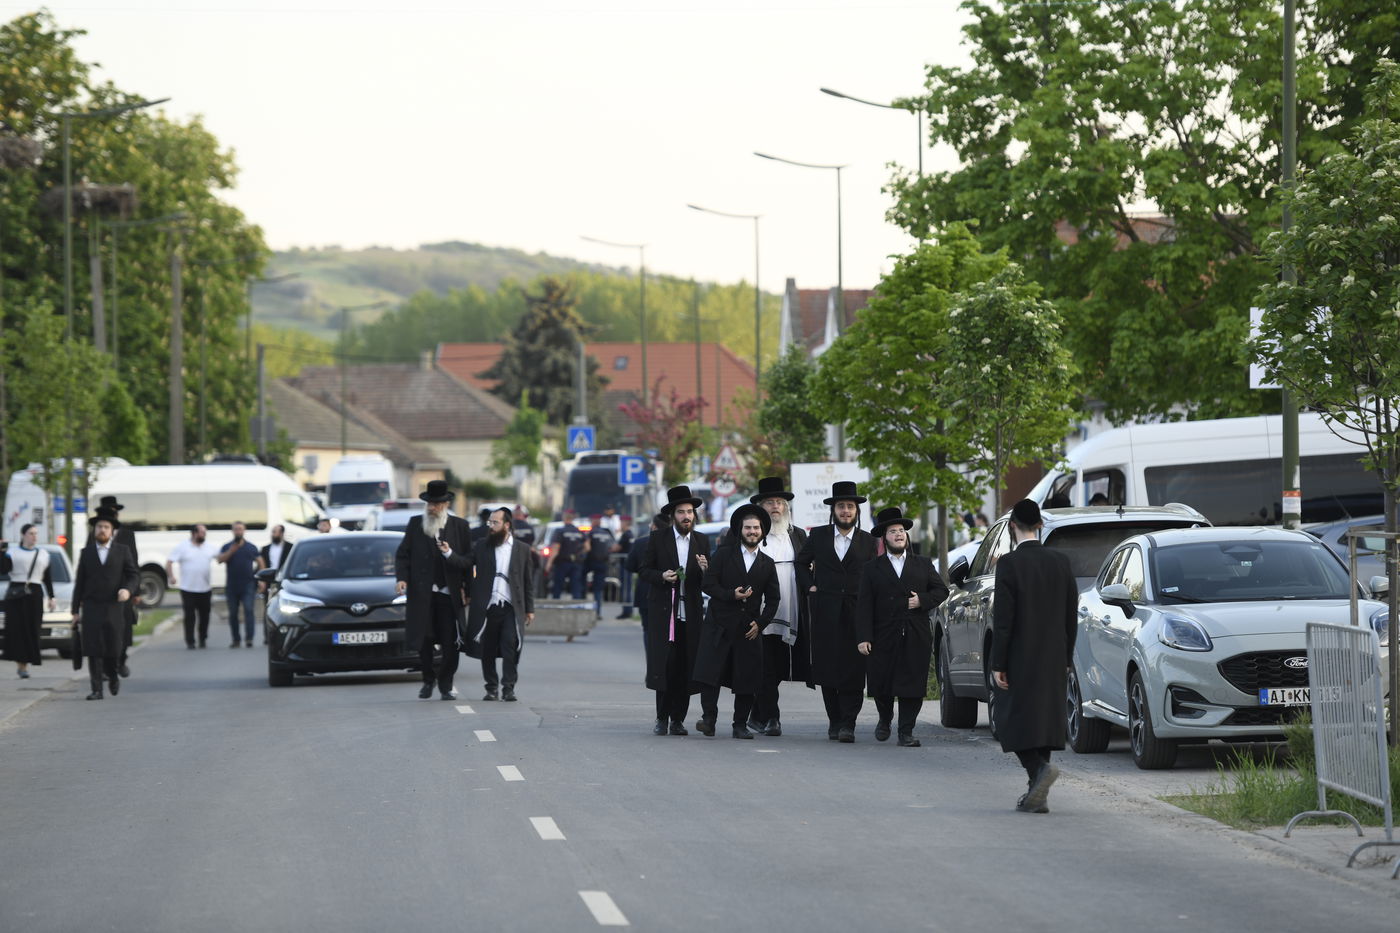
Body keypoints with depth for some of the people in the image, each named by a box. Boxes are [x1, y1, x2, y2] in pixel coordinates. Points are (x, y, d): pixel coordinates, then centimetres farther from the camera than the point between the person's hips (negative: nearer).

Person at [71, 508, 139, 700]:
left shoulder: (122, 551, 6)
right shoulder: (86, 553, 9)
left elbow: (134, 575, 5)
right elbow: (79, 583, 9)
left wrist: (128, 589, -18)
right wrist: (75, 611, 6)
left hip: (113, 607, -1)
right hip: (91, 607, 1)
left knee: (113, 649, -1)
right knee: (93, 650, -6)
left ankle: (113, 677, 30)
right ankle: (96, 690, -5)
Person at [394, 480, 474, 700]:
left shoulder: (460, 526, 5)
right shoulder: (415, 524, 8)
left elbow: (469, 560, 4)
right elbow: (402, 554, 10)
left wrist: (450, 554, -15)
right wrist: (401, 578, -6)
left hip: (450, 594, -1)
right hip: (422, 594, 1)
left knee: (451, 644, -3)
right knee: (423, 642, 3)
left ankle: (445, 684, 12)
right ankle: (428, 680, 23)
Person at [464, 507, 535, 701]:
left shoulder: (522, 549, 8)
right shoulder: (482, 545, 10)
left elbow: (528, 581, 9)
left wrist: (529, 609, 7)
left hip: (511, 607, -1)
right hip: (486, 606, 2)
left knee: (510, 647, -10)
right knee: (487, 649, 4)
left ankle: (508, 687, -5)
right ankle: (491, 687, 14)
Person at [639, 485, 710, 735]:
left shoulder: (702, 542, 12)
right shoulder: (657, 540, 4)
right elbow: (643, 571, 5)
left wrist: (705, 569, -8)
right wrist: (662, 576, -14)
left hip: (691, 615, 2)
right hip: (663, 612, -2)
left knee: (685, 668, -1)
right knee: (665, 665, -9)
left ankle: (677, 719, 6)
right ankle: (662, 718, -1)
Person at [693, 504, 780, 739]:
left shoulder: (767, 564, 11)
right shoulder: (724, 555, 5)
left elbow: (773, 599, 14)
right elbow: (709, 585, -1)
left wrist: (760, 623, 1)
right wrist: (731, 595, -16)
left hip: (749, 630, 2)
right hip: (719, 625, -2)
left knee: (746, 680, 1)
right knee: (709, 675, -12)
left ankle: (740, 725, 9)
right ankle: (708, 719, -9)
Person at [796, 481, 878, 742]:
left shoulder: (867, 541, 9)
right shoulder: (818, 535, 9)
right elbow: (802, 562, 20)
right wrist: (809, 586, 7)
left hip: (856, 612, -1)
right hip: (825, 612, 1)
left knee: (853, 671, -9)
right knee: (827, 670, 1)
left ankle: (848, 724, -10)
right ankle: (834, 721, 11)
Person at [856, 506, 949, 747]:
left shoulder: (923, 564, 14)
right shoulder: (872, 569, 7)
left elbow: (941, 589, 14)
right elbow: (864, 606, 1)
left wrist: (922, 600, -7)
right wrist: (863, 637, -9)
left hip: (916, 638, 1)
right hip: (884, 638, -1)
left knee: (912, 686, -3)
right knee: (881, 685, 4)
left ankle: (906, 731, 4)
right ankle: (885, 718, 32)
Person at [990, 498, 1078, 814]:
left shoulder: (1009, 563, -12)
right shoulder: (1061, 561, 4)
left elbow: (1002, 619, -13)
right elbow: (1071, 615, 9)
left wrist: (997, 664, -9)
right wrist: (1066, 658, 16)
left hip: (1021, 659, -5)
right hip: (1054, 658, 5)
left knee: (1014, 719, 3)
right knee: (1045, 717, 11)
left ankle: (1038, 768, -22)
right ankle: (1038, 795, 11)